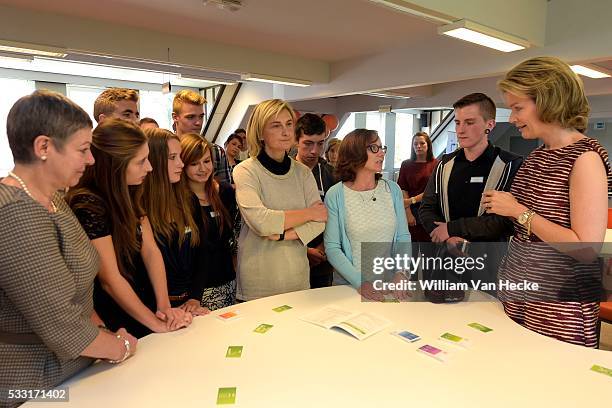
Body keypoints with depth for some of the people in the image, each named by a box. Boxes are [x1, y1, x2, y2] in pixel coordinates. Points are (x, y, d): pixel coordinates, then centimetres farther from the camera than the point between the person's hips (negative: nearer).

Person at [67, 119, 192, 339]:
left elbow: (151, 250, -5)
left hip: (142, 303, 7)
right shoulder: (87, 205, -25)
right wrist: (157, 324, -17)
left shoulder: (129, 194, 0)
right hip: (116, 326, -7)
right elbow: (110, 280, -23)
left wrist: (164, 306, -14)